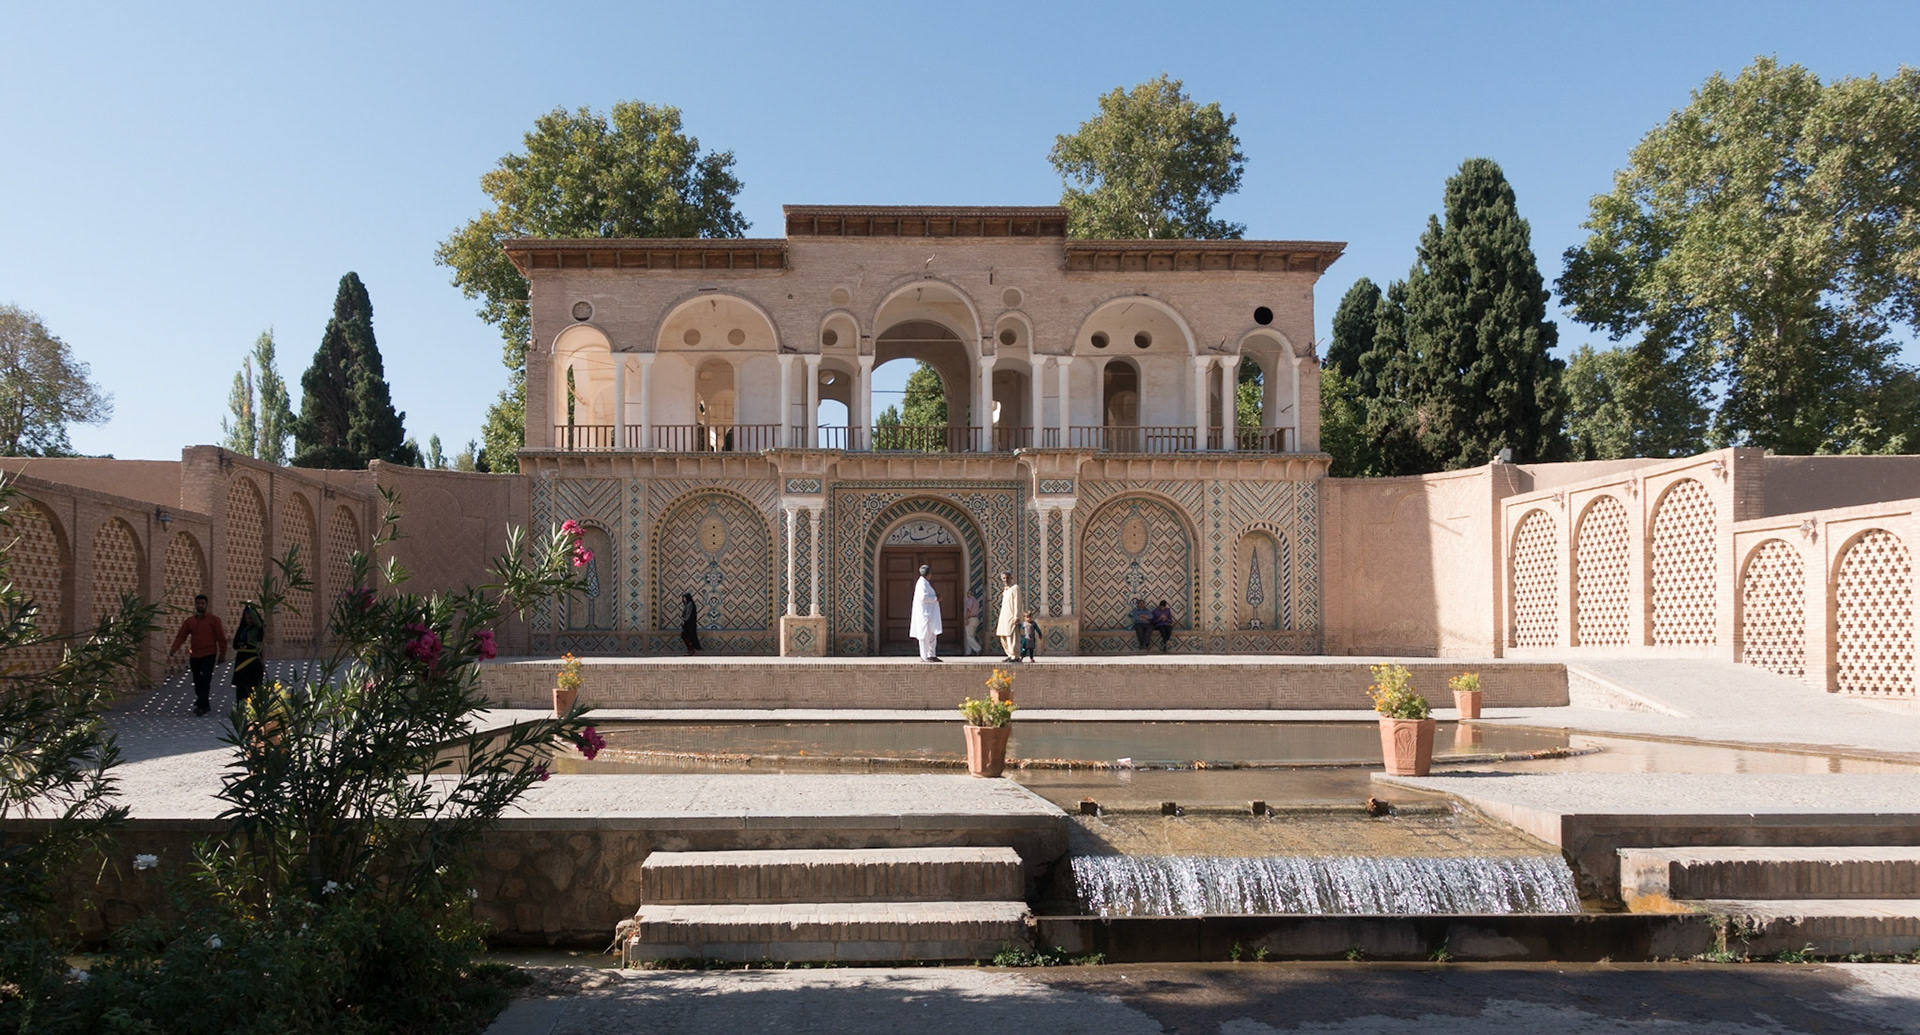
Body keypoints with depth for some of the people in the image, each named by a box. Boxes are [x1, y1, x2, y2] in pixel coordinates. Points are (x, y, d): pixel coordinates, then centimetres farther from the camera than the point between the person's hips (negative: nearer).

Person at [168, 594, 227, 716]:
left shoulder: (213, 620, 0)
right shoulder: (189, 621, 10)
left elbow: (221, 637, -1)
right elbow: (181, 636, 5)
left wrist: (222, 654, -3)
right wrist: (173, 649, -10)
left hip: (209, 655, -5)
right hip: (194, 656, 5)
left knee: (205, 681, -12)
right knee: (197, 682, 11)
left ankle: (201, 706, -13)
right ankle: (205, 705, 23)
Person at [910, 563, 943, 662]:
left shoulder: (925, 583, 19)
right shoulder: (922, 583, -13)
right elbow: (923, 597, -23)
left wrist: (936, 597, 10)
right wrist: (935, 598, -13)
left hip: (930, 614, 11)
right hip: (924, 613, -11)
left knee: (932, 635, 11)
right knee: (925, 635, -6)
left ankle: (932, 655, 13)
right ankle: (925, 656, -3)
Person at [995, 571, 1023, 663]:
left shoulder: (1015, 588, -7)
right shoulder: (1005, 589, 19)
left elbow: (1017, 603, -13)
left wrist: (1016, 617, -18)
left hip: (1011, 617, -9)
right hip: (1004, 617, 9)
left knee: (1012, 637, -9)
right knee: (1003, 637, 12)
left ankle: (1015, 657, -5)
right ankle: (1010, 655, 20)